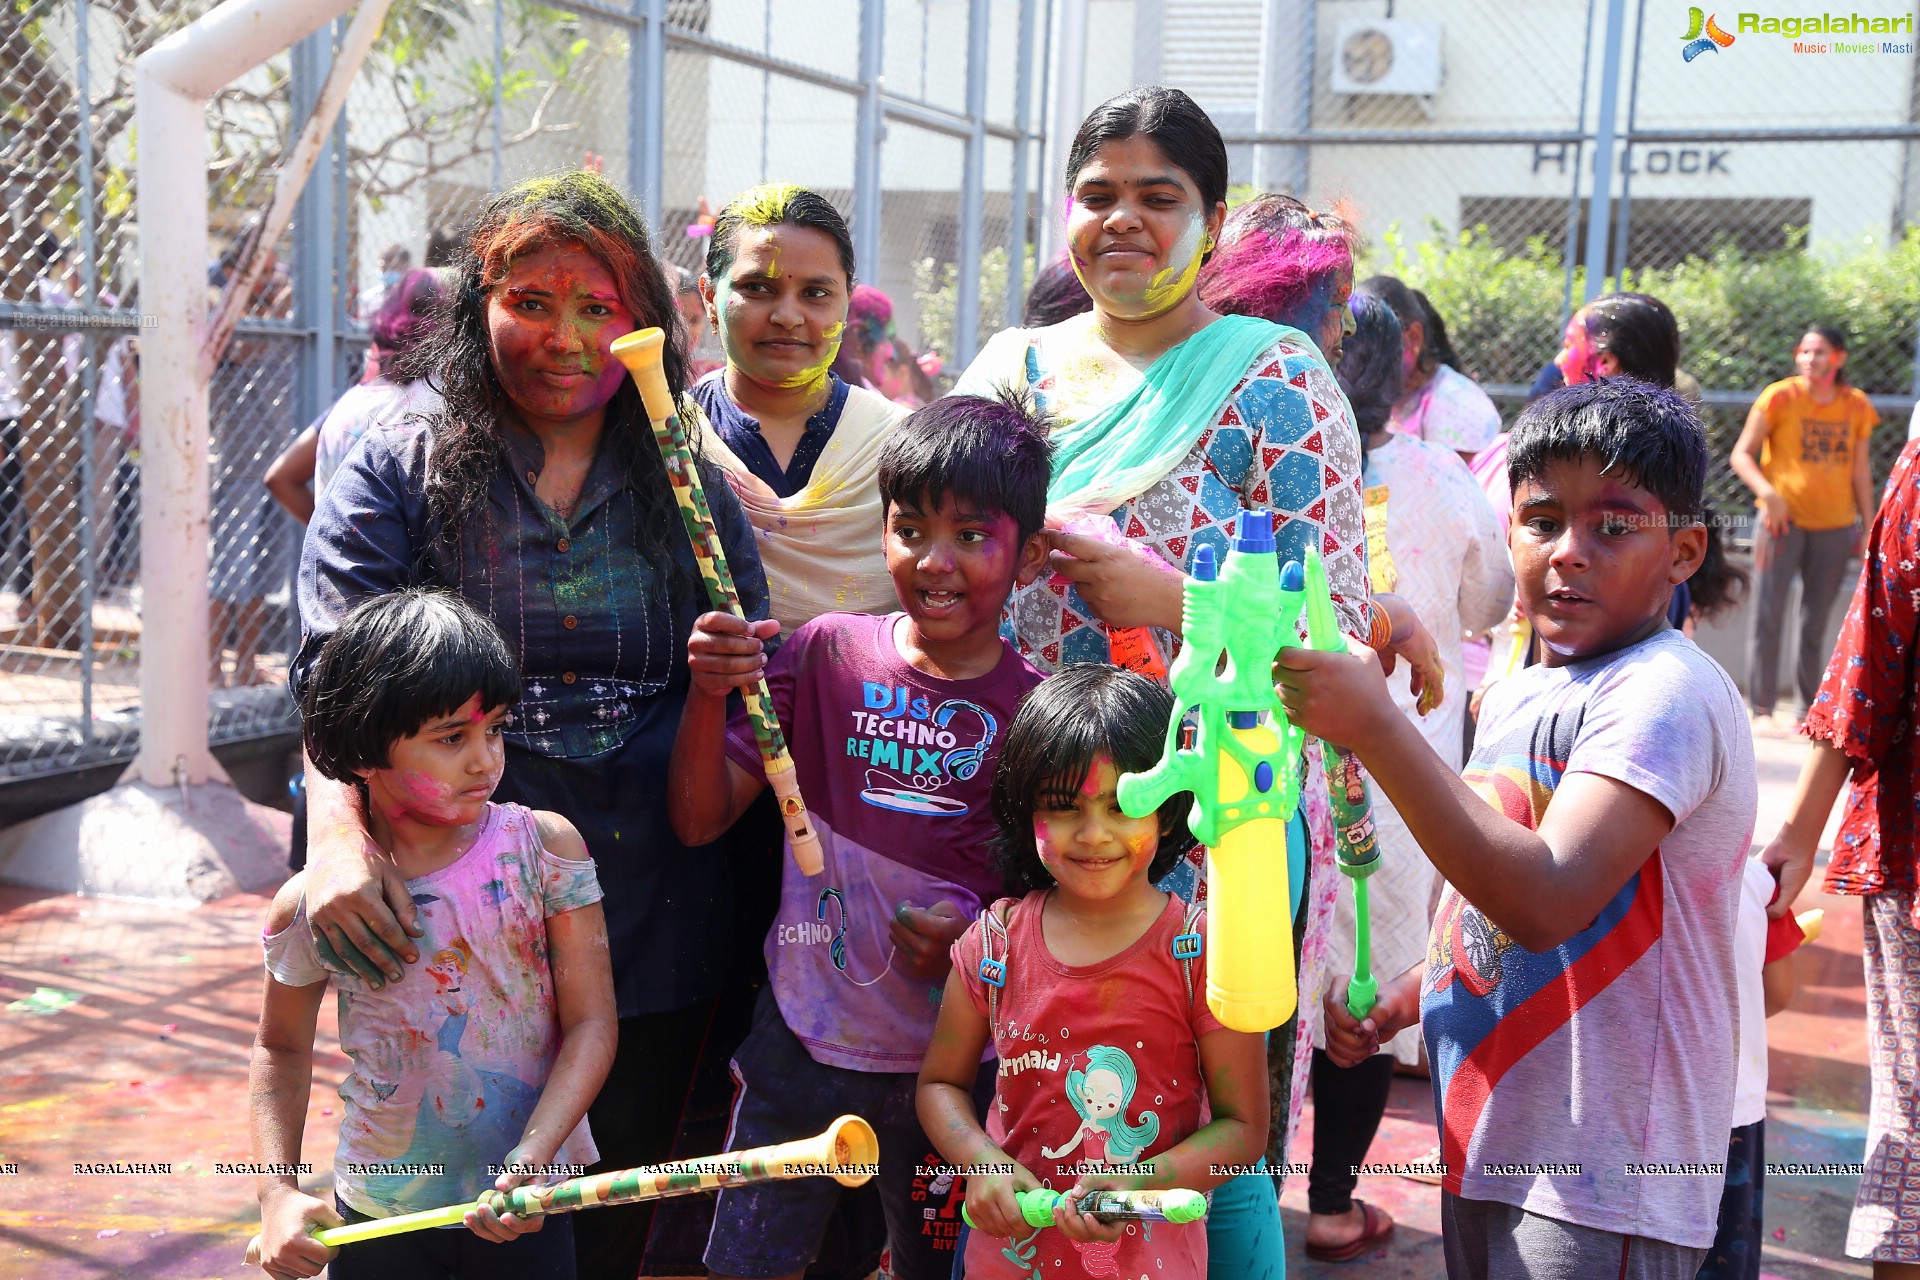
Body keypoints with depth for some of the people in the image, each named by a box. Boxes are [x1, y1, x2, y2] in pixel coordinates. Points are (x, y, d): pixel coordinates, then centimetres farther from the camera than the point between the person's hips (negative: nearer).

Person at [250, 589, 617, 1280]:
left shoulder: (544, 847, -12)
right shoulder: (311, 902, -11)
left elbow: (590, 1021, -10)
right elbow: (282, 1048, 5)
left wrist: (531, 1158, -21)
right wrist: (279, 1191, -6)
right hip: (376, 1218, 0)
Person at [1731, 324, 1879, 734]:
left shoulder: (1856, 405, 6)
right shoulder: (1780, 397, -4)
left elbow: (1860, 471, 12)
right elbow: (1741, 454, -5)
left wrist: (1867, 526, 10)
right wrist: (1767, 492, -20)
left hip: (1835, 526, 3)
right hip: (1783, 519, -3)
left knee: (1816, 622, 9)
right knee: (1769, 616, -6)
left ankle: (1811, 708, 18)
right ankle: (1761, 709, -1)